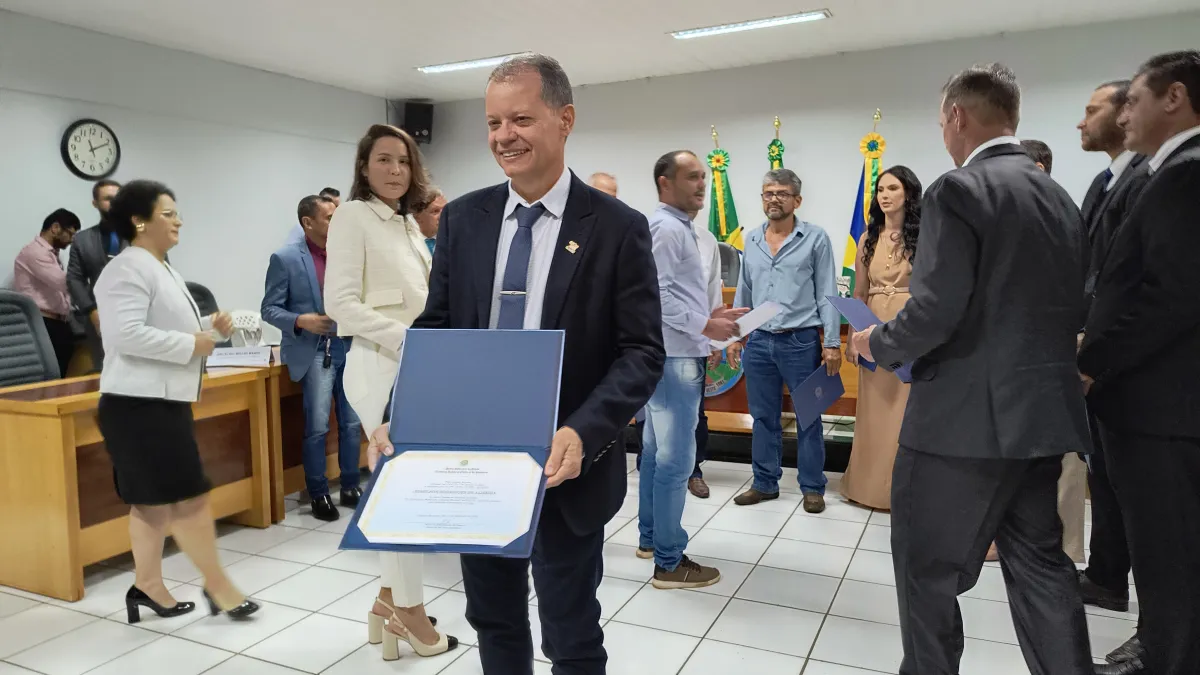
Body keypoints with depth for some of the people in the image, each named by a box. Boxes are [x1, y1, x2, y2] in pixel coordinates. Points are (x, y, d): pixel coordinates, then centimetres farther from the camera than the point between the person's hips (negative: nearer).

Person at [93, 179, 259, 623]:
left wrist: (209, 327, 6)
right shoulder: (128, 269, -15)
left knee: (154, 499, 13)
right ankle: (217, 586, 2)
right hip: (141, 403, -10)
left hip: (163, 400, 10)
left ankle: (147, 587, 22)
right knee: (187, 496, -7)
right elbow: (128, 334, -25)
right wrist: (193, 344, -19)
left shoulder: (161, 270, 17)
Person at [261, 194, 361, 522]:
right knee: (317, 427, -2)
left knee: (353, 423, 8)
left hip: (349, 347, 4)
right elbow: (269, 309, -3)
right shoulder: (286, 258, -4)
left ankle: (351, 487, 22)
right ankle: (318, 495, 13)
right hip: (314, 351, -4)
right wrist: (300, 321, -19)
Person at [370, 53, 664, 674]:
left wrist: (584, 432, -26)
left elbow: (643, 351, -11)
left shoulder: (618, 228, -9)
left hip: (563, 466, -3)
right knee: (492, 620, 21)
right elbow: (435, 328, 5)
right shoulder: (462, 219, 3)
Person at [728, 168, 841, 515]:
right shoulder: (751, 240, 10)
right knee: (763, 417, 11)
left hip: (801, 341, -4)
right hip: (759, 341, 4)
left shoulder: (816, 238, -2)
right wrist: (734, 336, 10)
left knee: (808, 417, 6)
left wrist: (832, 342, -8)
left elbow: (827, 294, -3)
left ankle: (812, 487, 18)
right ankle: (765, 483, 24)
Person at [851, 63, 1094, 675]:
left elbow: (936, 310, -22)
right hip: (1042, 411, 8)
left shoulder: (958, 190, -14)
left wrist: (878, 344, -3)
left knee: (927, 570, 7)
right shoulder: (1059, 198, 11)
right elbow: (1068, 309, 14)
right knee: (1039, 561, 19)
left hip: (966, 416, -8)